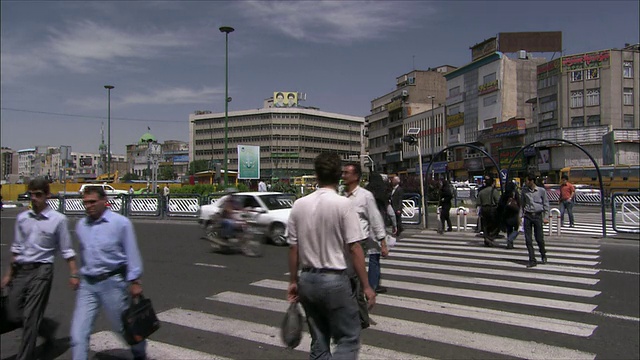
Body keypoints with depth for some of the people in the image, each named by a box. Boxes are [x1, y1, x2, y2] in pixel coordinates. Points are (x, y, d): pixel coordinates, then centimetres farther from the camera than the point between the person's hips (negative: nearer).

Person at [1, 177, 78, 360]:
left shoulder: (58, 219, -7)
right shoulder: (22, 218, 7)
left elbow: (67, 250, -3)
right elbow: (16, 248, 16)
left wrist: (73, 274, -6)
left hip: (41, 271, -5)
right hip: (20, 270, 5)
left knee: (30, 318, -3)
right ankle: (48, 327, 32)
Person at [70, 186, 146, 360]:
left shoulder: (120, 223, -9)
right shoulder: (81, 225, 6)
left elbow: (132, 253, -8)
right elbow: (83, 253, 18)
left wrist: (134, 281, -9)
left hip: (112, 282, -4)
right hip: (87, 284, 4)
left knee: (123, 326, 11)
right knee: (78, 333, -2)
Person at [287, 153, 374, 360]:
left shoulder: (299, 205, 1)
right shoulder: (343, 204, -12)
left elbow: (293, 248, 5)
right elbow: (354, 248, -14)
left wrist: (293, 282, 15)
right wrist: (366, 286, -6)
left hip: (307, 280, 5)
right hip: (335, 280, -5)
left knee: (319, 343, 18)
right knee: (348, 340, 7)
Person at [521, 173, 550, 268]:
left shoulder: (541, 190, -2)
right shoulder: (524, 190, 4)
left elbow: (546, 204, 5)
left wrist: (546, 217, 1)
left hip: (538, 215, -2)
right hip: (528, 216, 2)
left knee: (539, 238, 2)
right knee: (528, 239, -1)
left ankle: (543, 256, 28)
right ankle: (532, 260, 6)